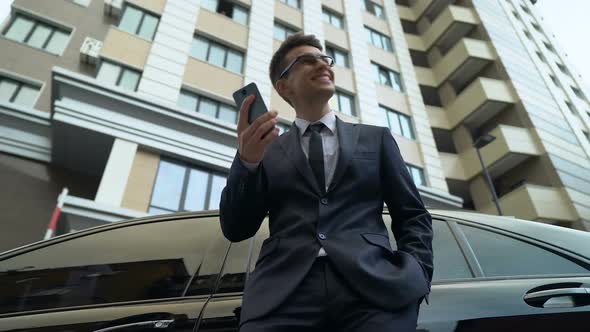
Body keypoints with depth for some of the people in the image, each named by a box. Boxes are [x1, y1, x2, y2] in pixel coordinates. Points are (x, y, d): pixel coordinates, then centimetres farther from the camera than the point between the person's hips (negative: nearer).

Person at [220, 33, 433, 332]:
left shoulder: (376, 138, 17)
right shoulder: (267, 150, 14)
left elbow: (413, 215, 14)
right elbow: (235, 230, 8)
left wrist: (416, 275, -5)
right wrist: (246, 161, -8)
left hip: (373, 287, 1)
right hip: (282, 293, 0)